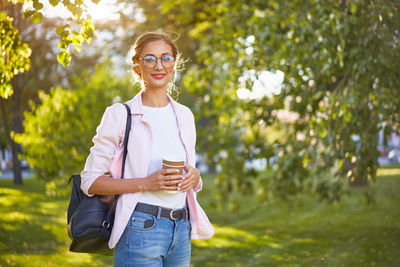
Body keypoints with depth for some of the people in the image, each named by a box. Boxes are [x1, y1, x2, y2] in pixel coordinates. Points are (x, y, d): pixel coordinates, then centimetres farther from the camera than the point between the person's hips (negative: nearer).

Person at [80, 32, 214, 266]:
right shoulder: (120, 115, -3)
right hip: (141, 229, -5)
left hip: (181, 230, 6)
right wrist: (146, 183, -17)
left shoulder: (184, 115, 13)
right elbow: (91, 181, -6)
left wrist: (194, 177, -1)